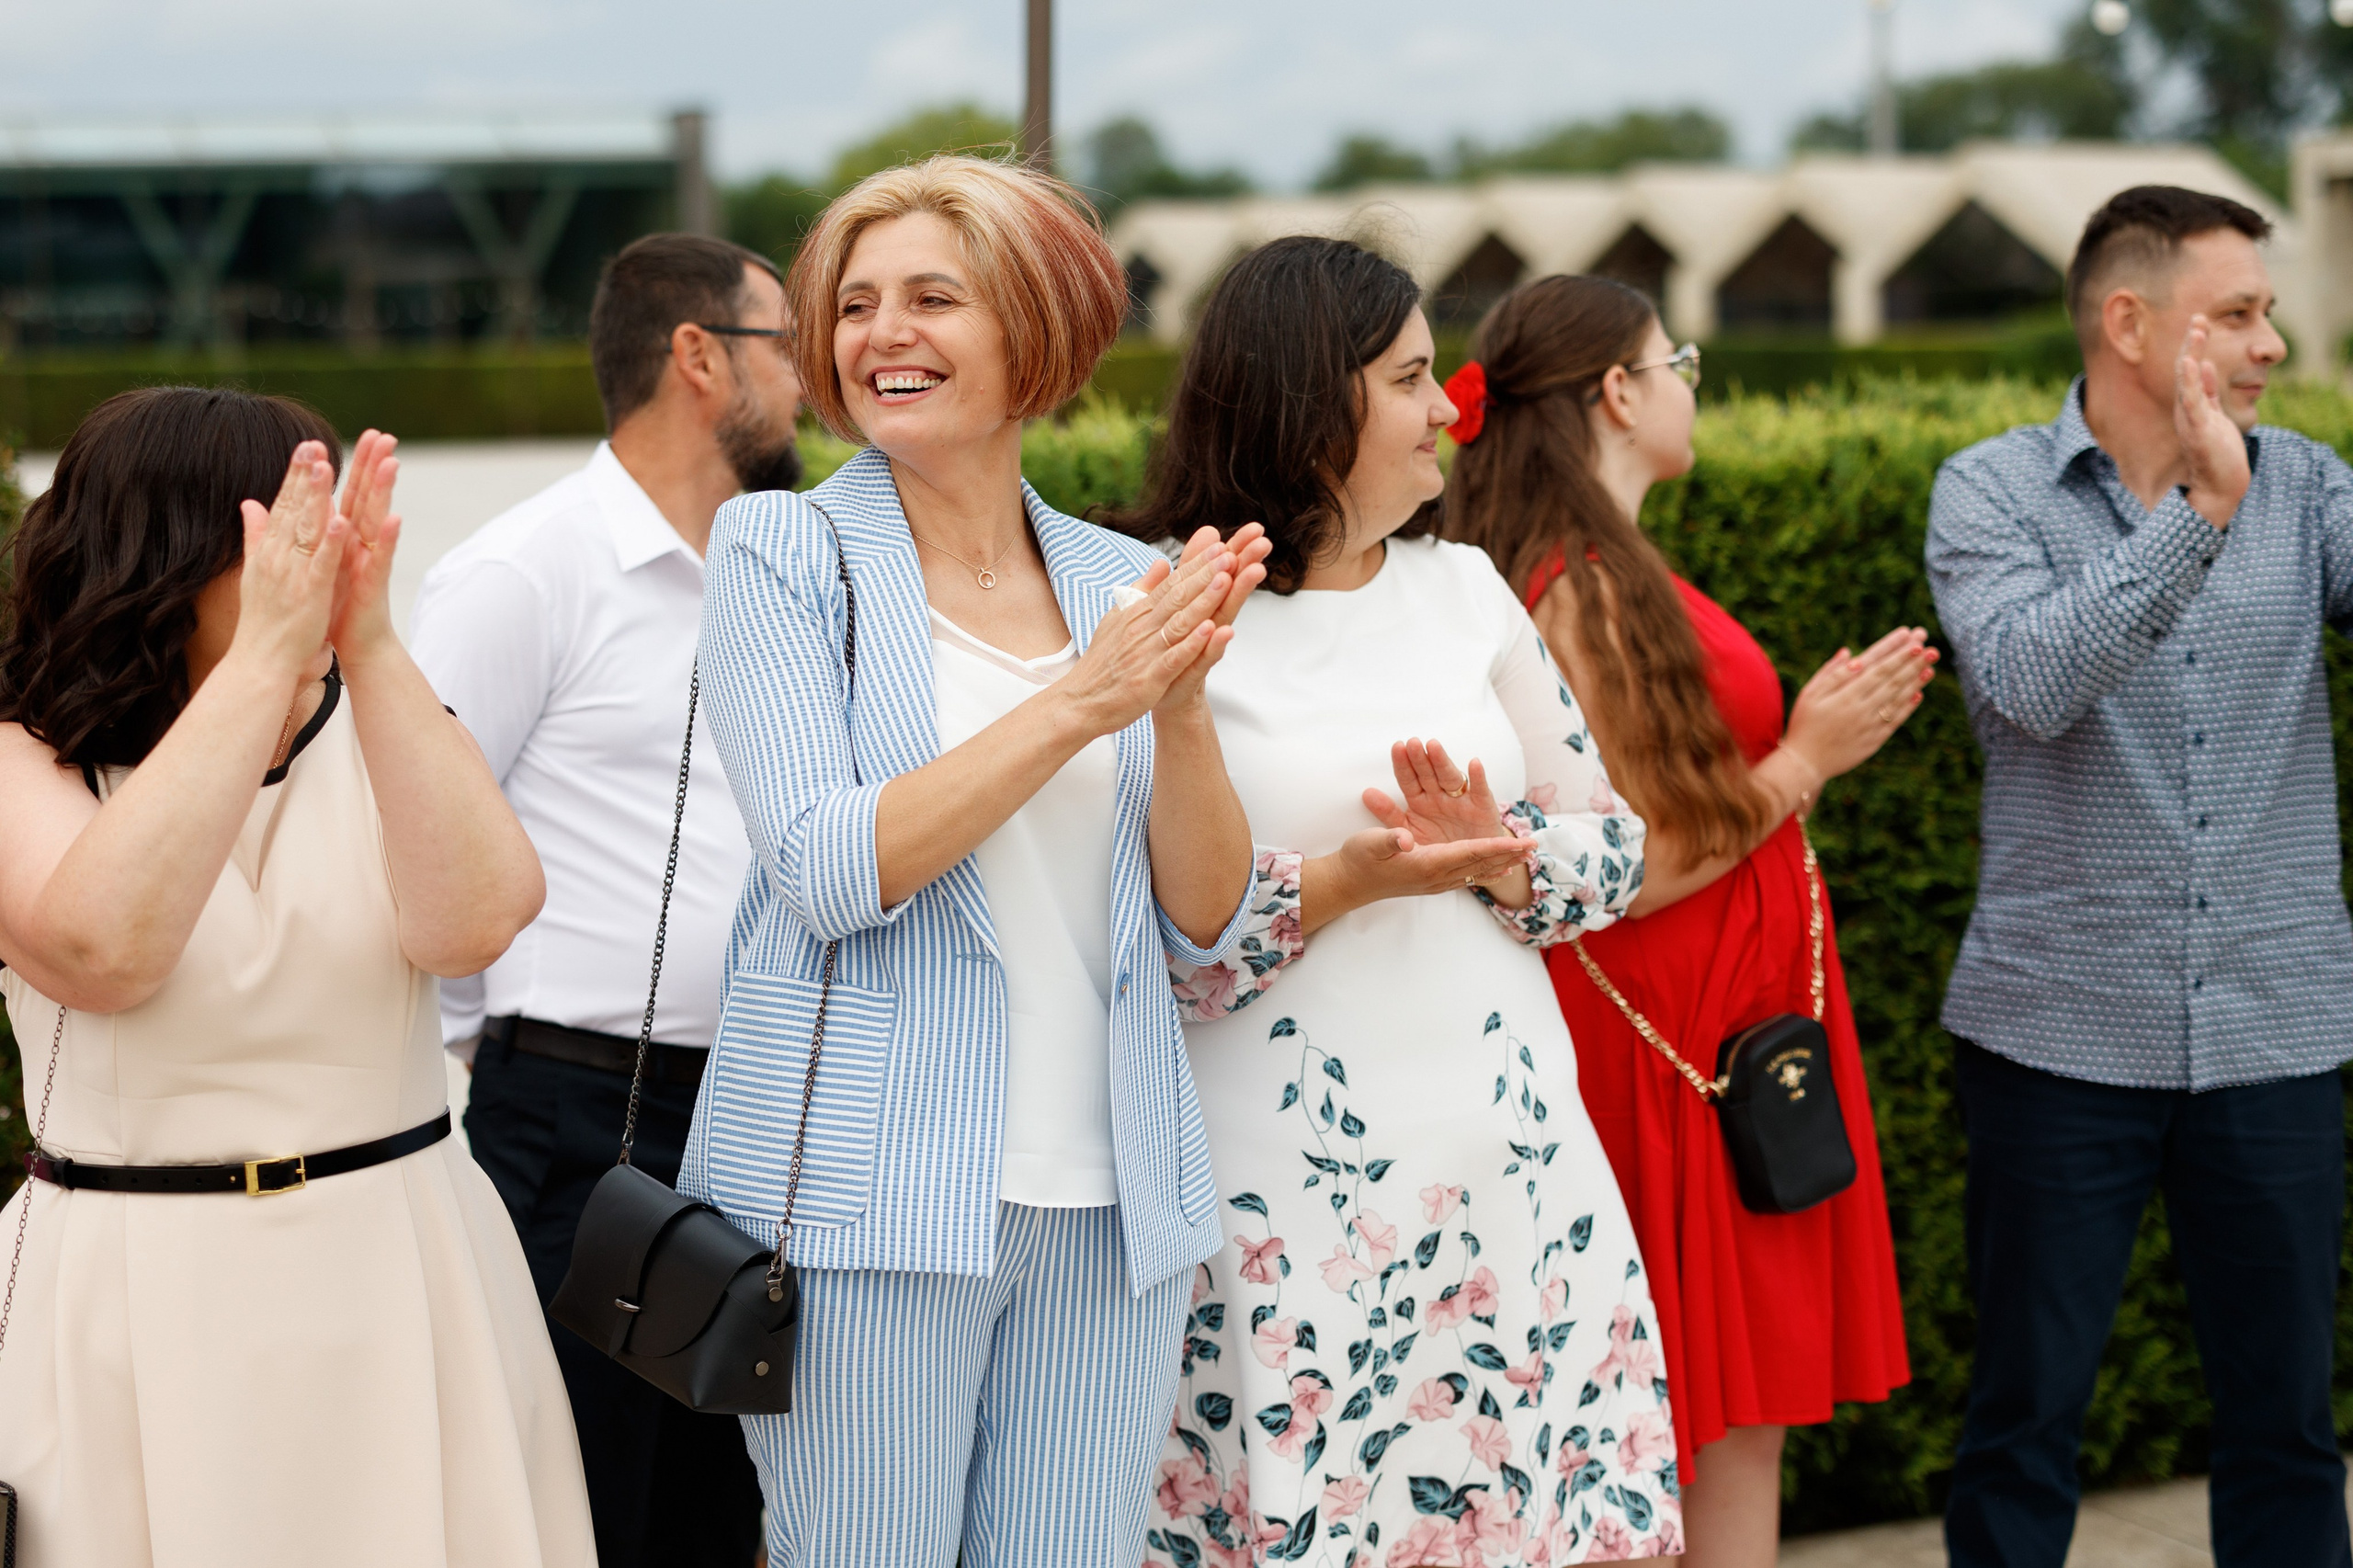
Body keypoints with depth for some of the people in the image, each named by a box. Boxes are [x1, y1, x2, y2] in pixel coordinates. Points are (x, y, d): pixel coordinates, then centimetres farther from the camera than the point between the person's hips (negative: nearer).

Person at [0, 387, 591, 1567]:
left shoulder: (377, 733, 3)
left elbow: (474, 923, -16)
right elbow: (99, 951, -24)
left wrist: (372, 647, -22)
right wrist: (265, 658, -25)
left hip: (404, 1289, 2)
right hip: (138, 1302, -2)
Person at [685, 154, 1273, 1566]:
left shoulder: (1122, 585, 9)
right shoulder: (784, 552, -2)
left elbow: (1209, 919, 5)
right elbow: (829, 872, -13)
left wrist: (1182, 704, -12)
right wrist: (1078, 705, -18)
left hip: (1112, 1206, 4)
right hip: (871, 1192, -3)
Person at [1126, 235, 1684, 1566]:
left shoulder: (1464, 586, 12)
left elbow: (1619, 842, 13)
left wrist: (1501, 858, -6)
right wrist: (1337, 883, -19)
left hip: (1510, 1151, 5)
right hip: (1294, 1184, -5)